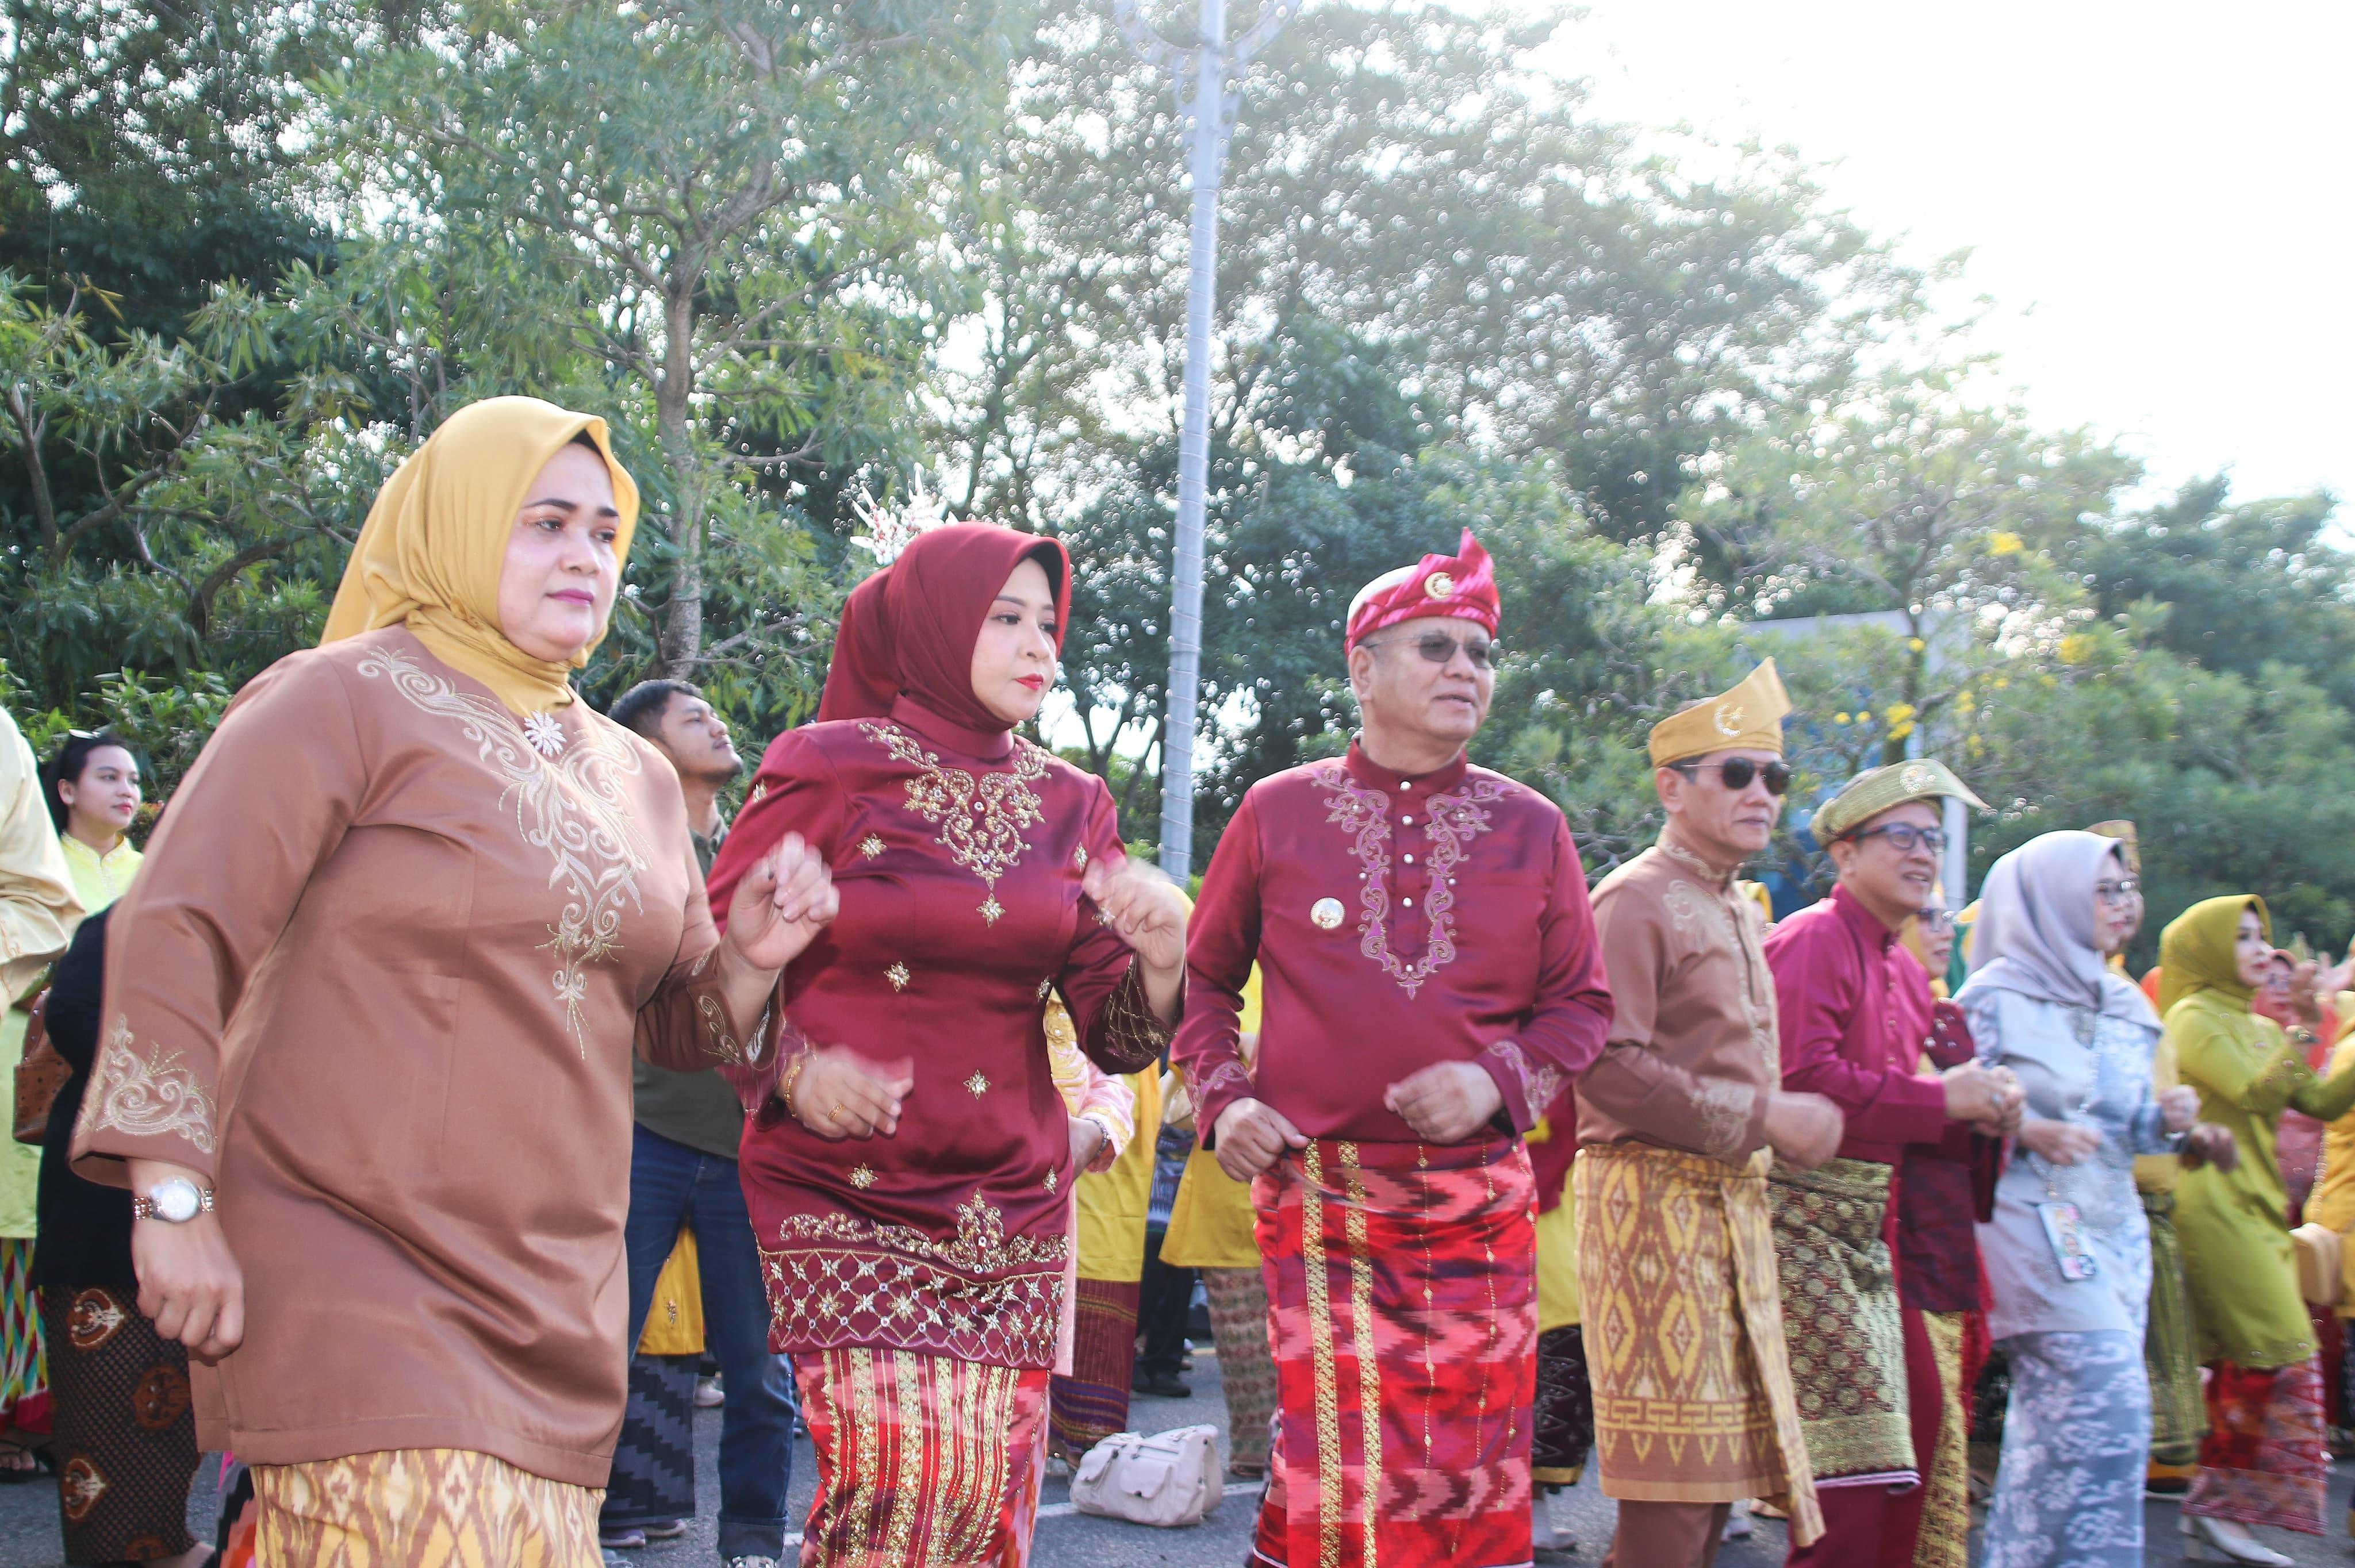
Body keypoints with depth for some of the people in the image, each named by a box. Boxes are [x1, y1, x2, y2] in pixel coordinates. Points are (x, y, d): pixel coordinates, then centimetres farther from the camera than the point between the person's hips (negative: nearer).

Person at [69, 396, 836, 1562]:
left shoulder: (635, 777, 16)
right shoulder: (349, 698, -4)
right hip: (356, 1283, -6)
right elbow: (175, 932, -11)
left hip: (553, 1309, 7)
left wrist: (746, 957, -2)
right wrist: (174, 1200, -17)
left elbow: (674, 1023, 21)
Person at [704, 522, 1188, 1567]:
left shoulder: (1072, 804, 10)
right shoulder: (826, 765, -1)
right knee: (907, 1481, -16)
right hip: (846, 1197, -4)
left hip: (1016, 1207, 4)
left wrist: (1161, 960, -11)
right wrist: (793, 1072, -18)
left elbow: (1115, 1039, 9)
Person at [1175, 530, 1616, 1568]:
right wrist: (1222, 1098, -2)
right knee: (1337, 1473, -6)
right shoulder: (1277, 812, 4)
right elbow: (1204, 976, 13)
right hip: (1316, 1194, -2)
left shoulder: (1530, 829, 7)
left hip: (1478, 1201, 2)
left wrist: (1498, 1078, -8)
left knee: (1476, 1474, 7)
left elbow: (1581, 1003, 10)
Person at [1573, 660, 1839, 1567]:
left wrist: (1791, 1122, 9)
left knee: (1715, 1480, 12)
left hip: (1732, 1205, 9)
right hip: (1656, 1198, -9)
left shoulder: (1739, 911, 19)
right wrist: (1766, 1118, -15)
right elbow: (1606, 1067, -20)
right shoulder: (1635, 901, -10)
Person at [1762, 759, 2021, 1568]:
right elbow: (1804, 1077, -23)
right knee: (1851, 1436, -9)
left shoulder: (1904, 969, 18)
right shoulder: (1812, 940, -11)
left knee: (1914, 1413, 13)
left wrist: (1979, 1103, 5)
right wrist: (1939, 1099, -17)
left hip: (1869, 1220, 10)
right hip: (1804, 1213, -10)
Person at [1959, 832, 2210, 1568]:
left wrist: (2167, 1119, -1)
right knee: (2107, 1400, -15)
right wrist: (2028, 1130, -22)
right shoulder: (1994, 998, -6)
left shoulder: (2125, 1005, 14)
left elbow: (2133, 1126, 20)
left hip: (2113, 1226, 7)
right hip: (2033, 1223, -7)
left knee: (2055, 1410, 8)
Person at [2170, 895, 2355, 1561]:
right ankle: (2218, 1505, -6)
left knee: (2247, 1363, 6)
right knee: (2281, 1354, -13)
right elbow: (2254, 1093, -18)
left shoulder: (2260, 1028, 21)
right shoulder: (2193, 1017, -5)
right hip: (2214, 1201, -9)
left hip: (2257, 1204, 9)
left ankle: (2217, 1508, 10)